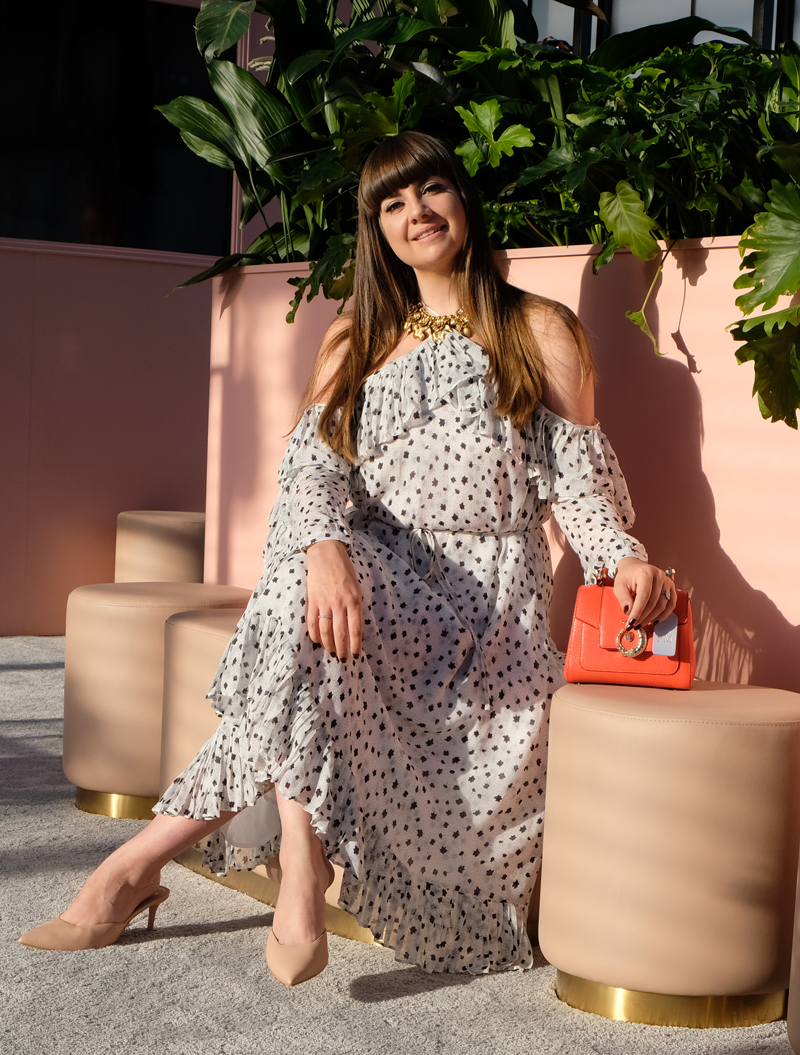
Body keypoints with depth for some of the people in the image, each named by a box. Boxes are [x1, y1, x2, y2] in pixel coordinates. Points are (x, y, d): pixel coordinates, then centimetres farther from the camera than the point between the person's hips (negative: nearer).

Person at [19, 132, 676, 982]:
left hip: (484, 599, -3)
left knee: (302, 665, -32)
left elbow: (575, 475, 6)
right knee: (304, 604, -35)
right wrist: (325, 549, -22)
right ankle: (301, 877, -37)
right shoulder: (359, 343, 18)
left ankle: (140, 861, -28)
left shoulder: (540, 331, 11)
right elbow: (312, 465, 1)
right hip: (376, 584, 3)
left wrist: (623, 556, -17)